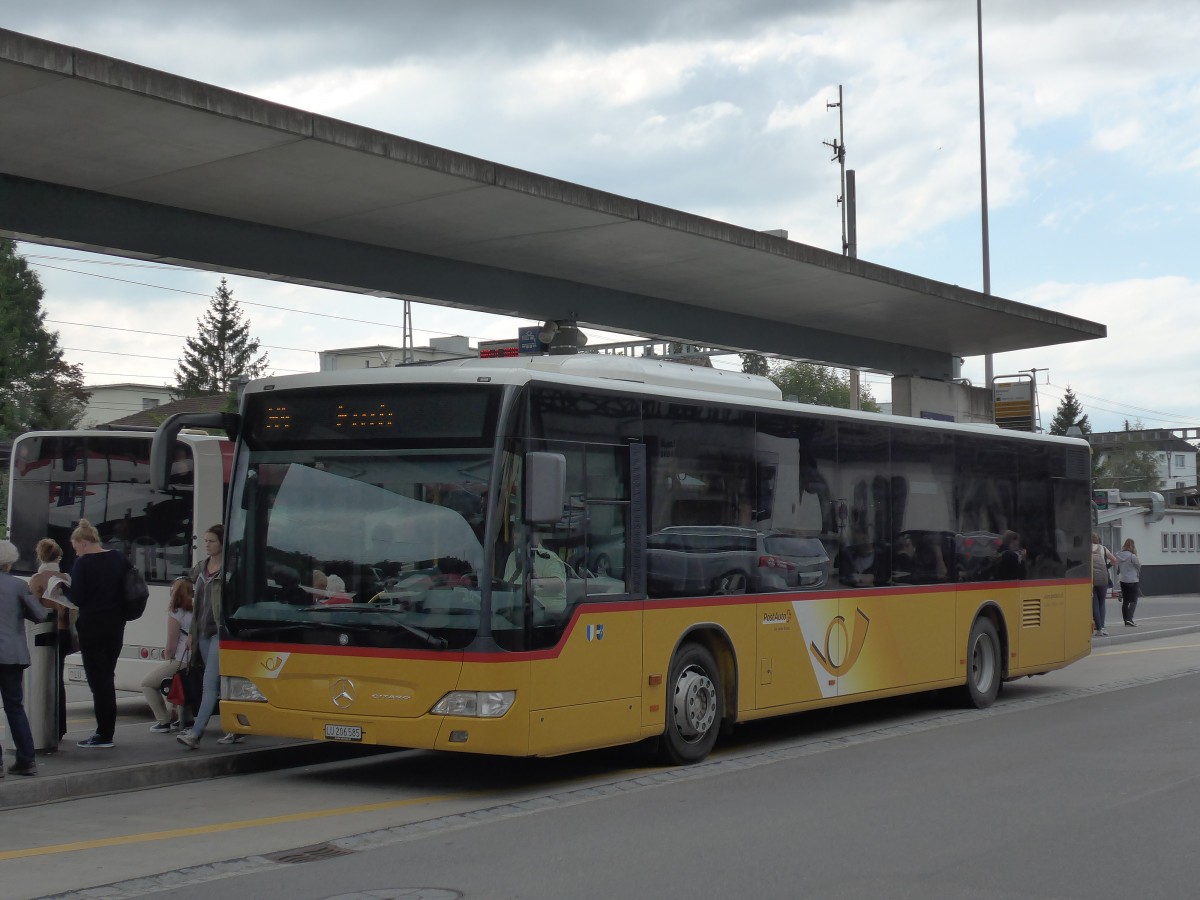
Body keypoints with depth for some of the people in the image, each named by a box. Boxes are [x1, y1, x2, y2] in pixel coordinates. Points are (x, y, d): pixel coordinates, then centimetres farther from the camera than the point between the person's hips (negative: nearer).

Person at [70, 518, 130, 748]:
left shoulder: (82, 563, -11)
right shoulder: (119, 559, 6)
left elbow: (76, 599, -13)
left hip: (92, 626, -6)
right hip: (116, 626, 6)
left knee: (97, 680, -1)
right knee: (107, 678, 15)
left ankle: (104, 735, -1)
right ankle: (107, 731, 17)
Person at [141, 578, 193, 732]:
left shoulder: (175, 614, -8)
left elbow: (171, 646, -7)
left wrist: (167, 659, 13)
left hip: (180, 662, -7)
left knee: (148, 684, 12)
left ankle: (163, 721, 7)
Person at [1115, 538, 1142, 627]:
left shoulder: (1119, 555, 0)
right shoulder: (1132, 556, -18)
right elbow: (1139, 565, -6)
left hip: (1122, 581, 6)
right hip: (1132, 581, -6)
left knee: (1125, 601, 11)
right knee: (1133, 601, -1)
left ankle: (1126, 621, 13)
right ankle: (1129, 619, -16)